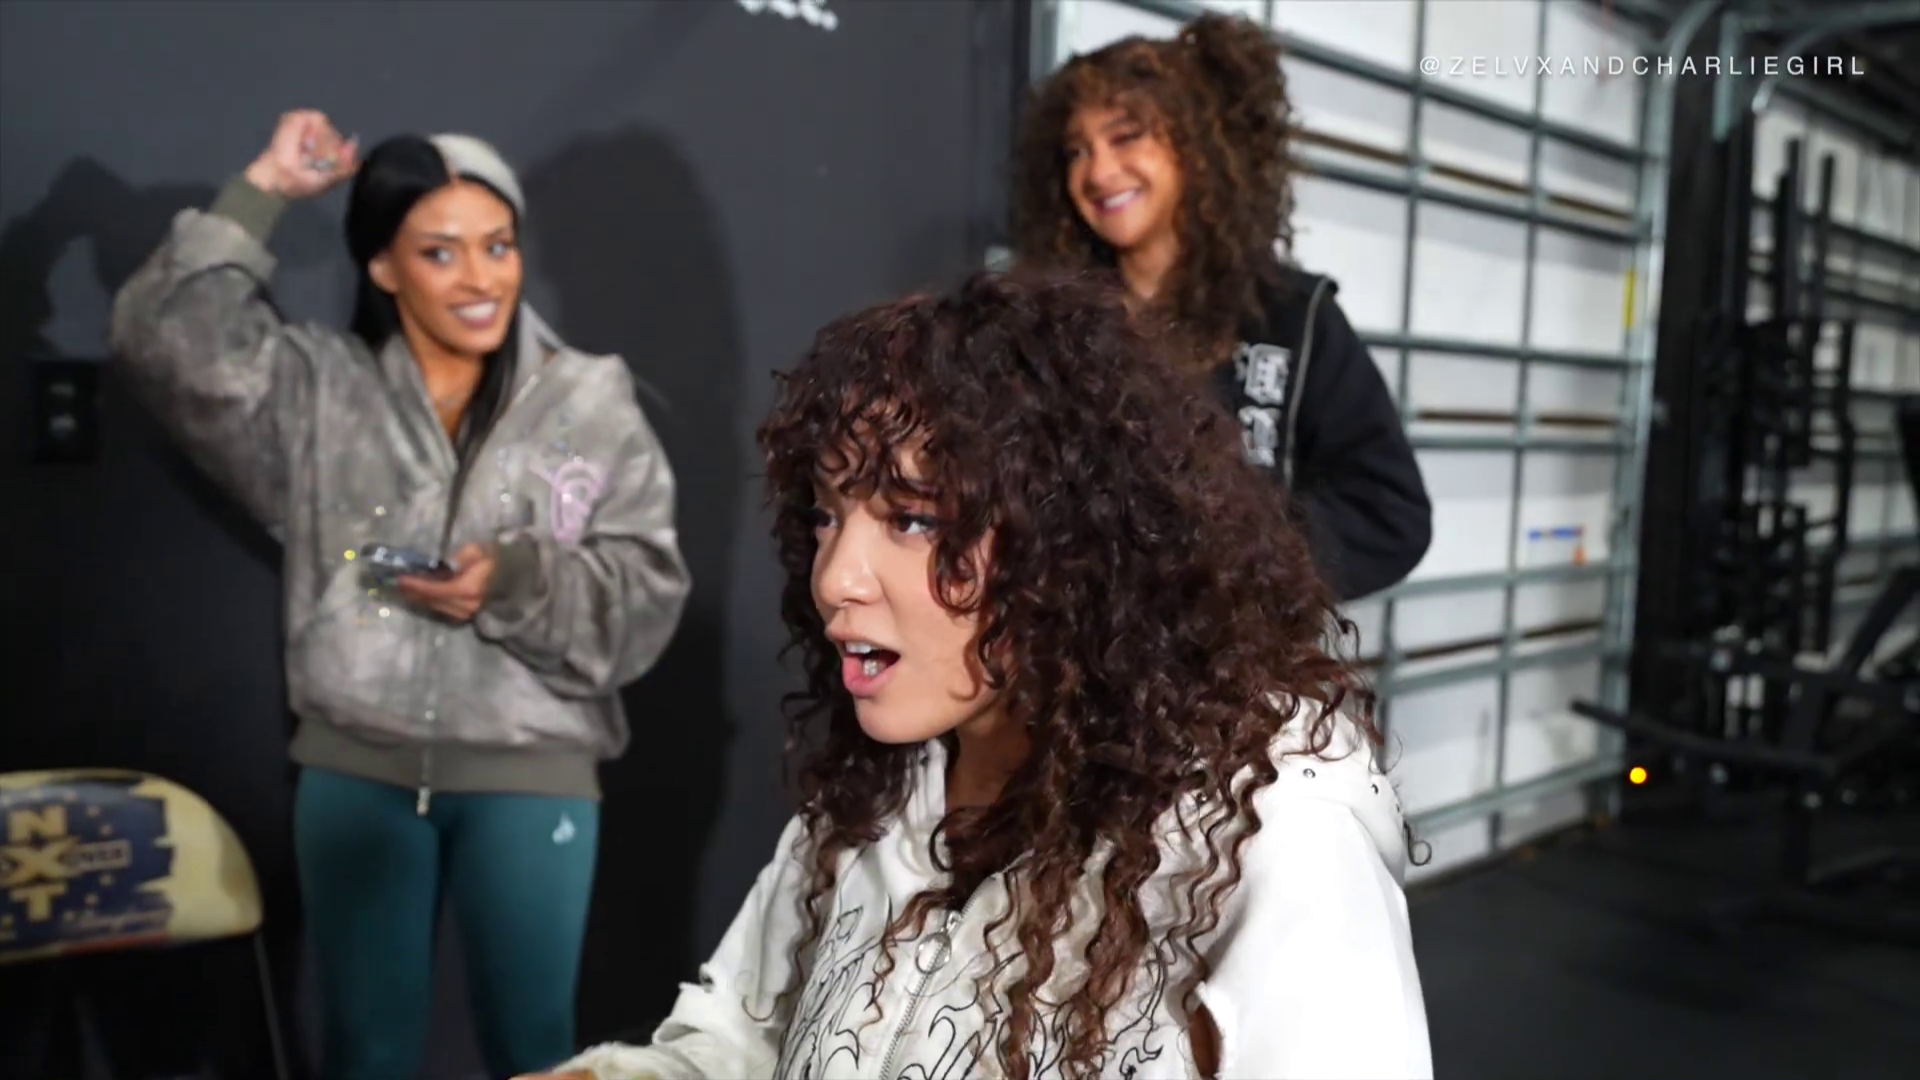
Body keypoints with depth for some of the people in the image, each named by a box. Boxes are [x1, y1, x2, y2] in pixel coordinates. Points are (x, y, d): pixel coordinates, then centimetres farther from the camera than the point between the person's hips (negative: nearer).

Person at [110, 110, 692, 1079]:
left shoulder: (592, 404, -3)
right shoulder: (316, 389, 2)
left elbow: (649, 596, -6)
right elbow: (166, 342, -11)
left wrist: (519, 585, -22)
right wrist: (260, 192, -9)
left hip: (531, 775, -1)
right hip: (356, 769, 2)